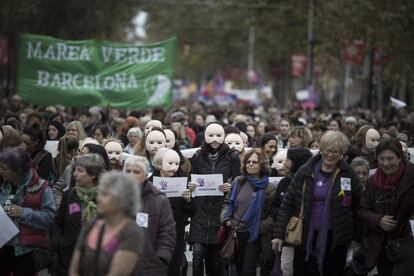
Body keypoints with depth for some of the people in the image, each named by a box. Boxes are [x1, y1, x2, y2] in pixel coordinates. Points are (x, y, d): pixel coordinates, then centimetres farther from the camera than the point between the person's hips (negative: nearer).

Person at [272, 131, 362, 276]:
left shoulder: (349, 175, -1)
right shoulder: (305, 172, -1)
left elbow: (358, 208, 6)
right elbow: (287, 203, 1)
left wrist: (355, 237, 7)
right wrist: (279, 234, -4)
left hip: (335, 238, 0)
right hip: (306, 236, 0)